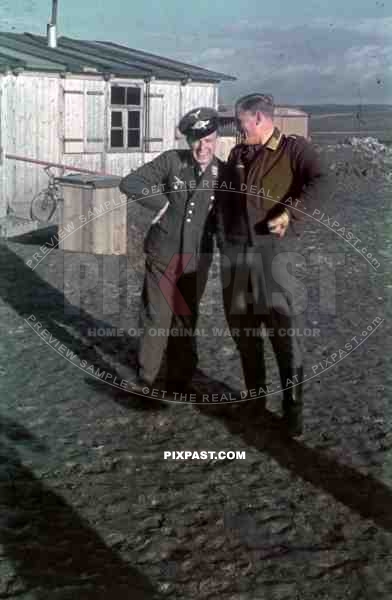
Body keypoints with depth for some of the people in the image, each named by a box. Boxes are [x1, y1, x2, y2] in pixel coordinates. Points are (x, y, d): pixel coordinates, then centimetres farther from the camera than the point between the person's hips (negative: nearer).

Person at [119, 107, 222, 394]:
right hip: (163, 254, -2)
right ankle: (148, 379, 16)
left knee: (186, 319, 13)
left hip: (197, 259, 2)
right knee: (156, 317, 2)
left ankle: (180, 379, 28)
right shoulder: (172, 160, -6)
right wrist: (162, 203, -12)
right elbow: (129, 183, -9)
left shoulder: (223, 173, -1)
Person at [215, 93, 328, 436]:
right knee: (242, 327, 9)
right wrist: (222, 239, 16)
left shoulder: (294, 147, -1)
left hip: (270, 247, -6)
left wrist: (290, 212, -29)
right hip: (234, 248, 6)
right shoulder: (238, 153, 17)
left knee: (283, 327, -11)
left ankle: (293, 408, -6)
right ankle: (255, 397, 22)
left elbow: (318, 179, -18)